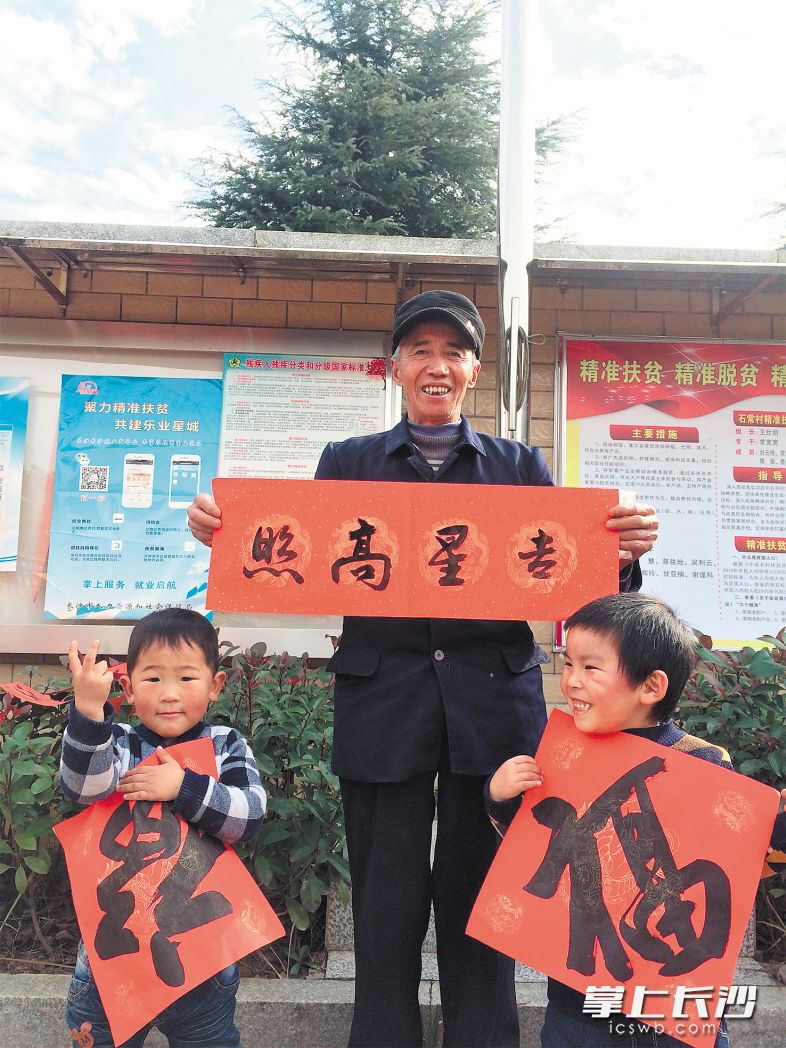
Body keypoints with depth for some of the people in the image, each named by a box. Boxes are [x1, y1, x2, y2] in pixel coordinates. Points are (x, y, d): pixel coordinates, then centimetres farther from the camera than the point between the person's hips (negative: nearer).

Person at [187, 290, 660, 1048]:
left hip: (493, 705, 1)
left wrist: (621, 554, -16)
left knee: (479, 907, 10)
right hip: (383, 702, 0)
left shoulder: (520, 467, 10)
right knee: (385, 907, 9)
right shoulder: (348, 463, 9)